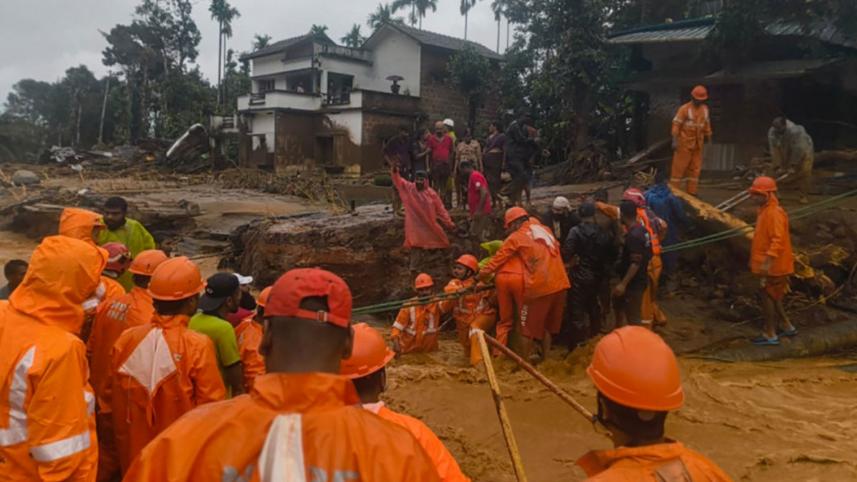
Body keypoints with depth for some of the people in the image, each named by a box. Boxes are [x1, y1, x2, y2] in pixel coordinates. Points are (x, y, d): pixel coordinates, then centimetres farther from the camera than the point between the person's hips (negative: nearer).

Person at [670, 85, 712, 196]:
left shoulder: (705, 109, 9)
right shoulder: (684, 109, -11)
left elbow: (707, 124, 18)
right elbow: (676, 125, -14)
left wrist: (708, 137, 20)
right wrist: (674, 141, -19)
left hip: (697, 144, 6)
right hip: (684, 143, -6)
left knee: (695, 168, 8)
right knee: (679, 167, -4)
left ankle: (691, 192, 14)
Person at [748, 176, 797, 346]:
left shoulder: (774, 213, -19)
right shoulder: (765, 211, 12)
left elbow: (778, 239, -28)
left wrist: (768, 260, -36)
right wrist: (757, 260, 25)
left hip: (773, 266, -10)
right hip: (767, 265, 10)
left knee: (767, 296, -2)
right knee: (772, 297, 18)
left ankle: (769, 334, 8)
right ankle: (787, 327, 29)